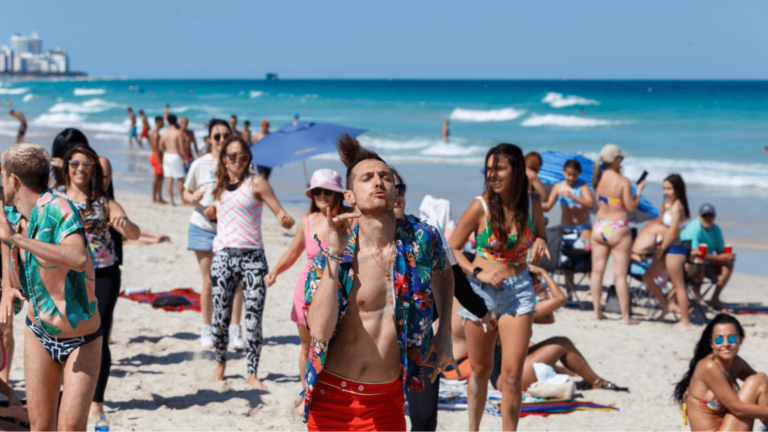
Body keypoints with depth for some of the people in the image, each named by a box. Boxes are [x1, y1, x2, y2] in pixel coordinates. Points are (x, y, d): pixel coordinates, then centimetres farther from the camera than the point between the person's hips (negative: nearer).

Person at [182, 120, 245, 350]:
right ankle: (206, 330, 15)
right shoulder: (200, 164, -2)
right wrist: (193, 198, -16)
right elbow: (186, 192, 6)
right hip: (204, 227, -1)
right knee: (209, 282, 3)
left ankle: (235, 331, 1)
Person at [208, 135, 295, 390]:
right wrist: (212, 211, 10)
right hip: (223, 256, 3)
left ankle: (252, 373, 1)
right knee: (221, 319, 1)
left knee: (254, 319, -8)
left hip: (253, 256, -3)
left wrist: (287, 220, -32)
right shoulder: (220, 186, 13)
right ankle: (220, 362, 25)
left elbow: (279, 212, -10)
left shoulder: (255, 183, -1)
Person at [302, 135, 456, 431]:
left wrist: (445, 333, 11)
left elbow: (443, 273, 21)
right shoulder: (329, 256, -9)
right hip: (331, 396, -1)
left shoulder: (422, 240, -3)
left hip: (387, 399, 1)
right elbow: (319, 331, -23)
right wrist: (334, 254, -22)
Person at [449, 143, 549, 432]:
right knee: (481, 370, 11)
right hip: (482, 290, -1)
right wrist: (478, 273, -17)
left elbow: (541, 238, 17)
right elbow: (453, 249, -3)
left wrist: (540, 243, -7)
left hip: (519, 291, 1)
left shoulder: (532, 206, -1)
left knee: (512, 375, -6)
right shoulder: (481, 207, -9)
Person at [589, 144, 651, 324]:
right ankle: (626, 316, 3)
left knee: (597, 270, 11)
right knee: (620, 274, -1)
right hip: (618, 228, -5)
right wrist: (639, 190, 2)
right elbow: (631, 207, -12)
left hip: (599, 226, 5)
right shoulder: (623, 181, -15)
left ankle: (597, 311, 15)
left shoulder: (598, 179, 1)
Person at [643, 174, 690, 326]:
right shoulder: (669, 205, 11)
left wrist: (661, 249, -11)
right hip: (668, 249, 10)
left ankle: (685, 320, 4)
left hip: (674, 249, -10)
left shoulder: (676, 207, -17)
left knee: (678, 286, -3)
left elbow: (672, 232, -18)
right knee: (647, 277, 14)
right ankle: (665, 306, 24)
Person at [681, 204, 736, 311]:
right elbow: (694, 253, -32)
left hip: (706, 266, 8)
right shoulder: (694, 228, -21)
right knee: (699, 261, -39)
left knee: (728, 265, -13)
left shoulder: (716, 229, 3)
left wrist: (728, 256, -21)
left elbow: (721, 251, 6)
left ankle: (715, 298, -5)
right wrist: (719, 257, -36)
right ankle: (697, 296, -22)